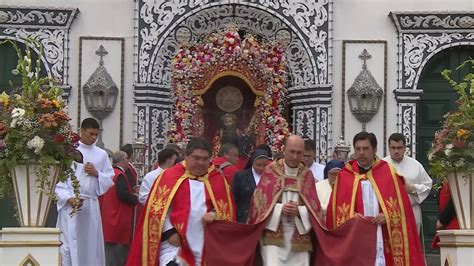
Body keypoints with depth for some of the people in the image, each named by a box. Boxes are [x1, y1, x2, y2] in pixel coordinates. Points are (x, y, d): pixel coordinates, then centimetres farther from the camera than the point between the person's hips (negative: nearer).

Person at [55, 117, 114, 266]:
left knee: (90, 245, 4)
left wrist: (97, 174, -5)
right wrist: (68, 198, -15)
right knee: (69, 245, -7)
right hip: (70, 204, -4)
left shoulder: (101, 154, 11)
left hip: (91, 205, 4)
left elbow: (110, 180, 13)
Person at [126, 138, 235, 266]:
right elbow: (158, 208, -2)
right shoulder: (169, 176, 0)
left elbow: (226, 208, 10)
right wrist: (169, 232, -11)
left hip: (206, 246, 3)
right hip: (175, 242, -3)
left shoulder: (218, 179, 8)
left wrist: (215, 215, -11)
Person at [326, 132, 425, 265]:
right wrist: (350, 217, -12)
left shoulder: (388, 172, 6)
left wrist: (388, 216, -11)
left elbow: (401, 205, 6)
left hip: (383, 239, 0)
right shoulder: (344, 175, 6)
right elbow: (336, 209, 6)